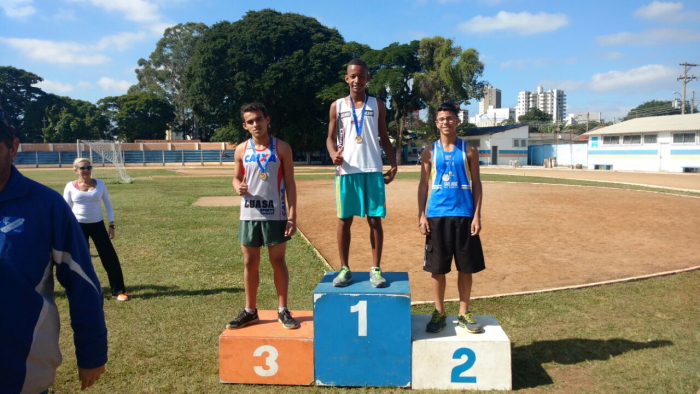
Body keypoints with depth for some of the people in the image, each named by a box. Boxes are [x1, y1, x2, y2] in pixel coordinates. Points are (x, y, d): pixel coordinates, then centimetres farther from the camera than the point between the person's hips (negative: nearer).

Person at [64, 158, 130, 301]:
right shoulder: (70, 186, -3)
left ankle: (118, 291, 7)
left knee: (110, 257, -1)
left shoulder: (100, 184, 0)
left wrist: (111, 225, 1)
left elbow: (108, 204, 7)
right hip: (79, 226, -1)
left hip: (97, 224, 1)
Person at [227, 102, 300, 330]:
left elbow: (290, 184, -3)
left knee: (278, 262, 6)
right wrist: (238, 188, -11)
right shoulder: (241, 150, 4)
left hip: (276, 215, -2)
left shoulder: (282, 148, -3)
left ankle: (283, 310, 19)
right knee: (250, 263, 10)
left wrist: (292, 216, -9)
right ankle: (250, 311, 23)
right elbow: (236, 178, 14)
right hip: (249, 215, 3)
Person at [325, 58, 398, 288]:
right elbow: (331, 137, 9)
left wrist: (393, 164, -2)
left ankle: (376, 269, 10)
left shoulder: (377, 105, 9)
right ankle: (345, 269, 14)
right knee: (344, 219, 3)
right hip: (346, 170, 0)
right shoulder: (337, 106, 7)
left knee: (375, 220, 2)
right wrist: (333, 154, -14)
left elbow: (384, 138, 12)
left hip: (373, 170, 0)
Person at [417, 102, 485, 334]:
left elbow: (476, 184, 4)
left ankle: (464, 313, 19)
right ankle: (439, 313, 19)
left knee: (466, 267, 6)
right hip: (437, 215, 0)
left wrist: (477, 215, -4)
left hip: (464, 215, 0)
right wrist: (421, 215, -3)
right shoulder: (430, 152, 6)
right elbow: (423, 185, 6)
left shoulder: (468, 151, 5)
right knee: (437, 268, 5)